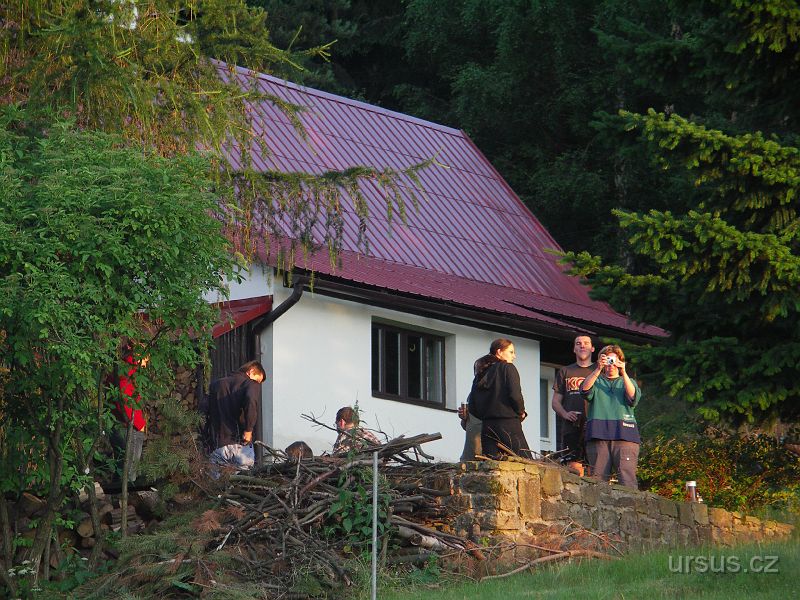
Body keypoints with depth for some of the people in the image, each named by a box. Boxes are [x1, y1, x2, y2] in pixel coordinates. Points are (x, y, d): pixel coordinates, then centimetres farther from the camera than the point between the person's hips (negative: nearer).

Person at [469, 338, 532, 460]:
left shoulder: (480, 374, 16)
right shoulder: (508, 368, 0)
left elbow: (472, 408, 11)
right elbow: (515, 395, -13)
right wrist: (521, 412, 4)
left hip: (487, 427, 6)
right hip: (508, 425, -6)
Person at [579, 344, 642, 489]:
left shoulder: (628, 382, 22)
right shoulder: (596, 381, 22)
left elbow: (633, 398, 0)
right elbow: (585, 390, -2)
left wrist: (624, 373, -12)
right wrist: (598, 369, -15)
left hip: (624, 434, -1)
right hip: (598, 434, 1)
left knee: (627, 479, -14)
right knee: (598, 479, -7)